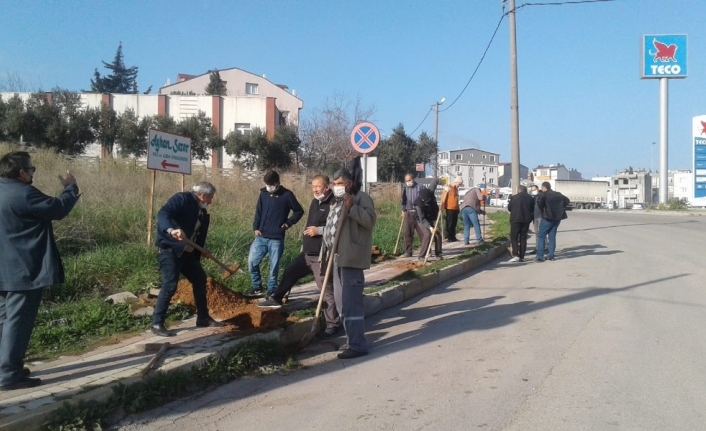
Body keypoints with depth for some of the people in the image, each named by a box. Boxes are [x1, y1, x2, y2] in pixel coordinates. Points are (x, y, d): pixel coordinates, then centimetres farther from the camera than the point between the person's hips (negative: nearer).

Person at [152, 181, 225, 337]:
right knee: (170, 285, -15)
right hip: (170, 249, -9)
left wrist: (201, 252, 18)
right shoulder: (182, 199, -13)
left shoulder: (202, 212, 13)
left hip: (188, 252, 10)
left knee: (200, 279, 14)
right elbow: (163, 214, -29)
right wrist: (171, 230, -46)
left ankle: (203, 318, 26)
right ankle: (157, 324, -4)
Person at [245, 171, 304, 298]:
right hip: (261, 237, 4)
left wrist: (288, 223, -5)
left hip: (277, 239, -4)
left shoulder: (287, 195, -5)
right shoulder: (263, 193, 6)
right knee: (252, 261, 1)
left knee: (274, 267, 3)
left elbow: (299, 211, 3)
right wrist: (255, 228, 2)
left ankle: (271, 291, 17)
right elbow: (258, 212, 12)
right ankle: (257, 288, 18)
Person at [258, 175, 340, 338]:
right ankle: (276, 299, 44)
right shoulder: (315, 202, 14)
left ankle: (332, 325, 5)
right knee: (290, 271, 23)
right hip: (307, 253, 10)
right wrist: (304, 244, 26)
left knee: (326, 290, -4)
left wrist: (319, 230, -25)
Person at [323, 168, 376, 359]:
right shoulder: (337, 201, 23)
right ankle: (353, 337, 26)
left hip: (351, 257, -10)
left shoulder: (361, 197, -4)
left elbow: (370, 220, -18)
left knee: (351, 302, -12)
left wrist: (351, 207, -25)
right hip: (338, 257, 10)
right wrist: (326, 253, 19)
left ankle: (358, 345, -7)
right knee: (341, 302, 15)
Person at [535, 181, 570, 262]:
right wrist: (560, 209, 15)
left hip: (547, 218, -6)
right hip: (557, 218, 6)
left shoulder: (544, 194, -7)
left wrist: (542, 211, -10)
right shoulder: (558, 194, 14)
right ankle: (551, 255, 14)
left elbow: (539, 202, -25)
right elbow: (567, 200, 21)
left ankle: (540, 256, -7)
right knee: (552, 236, 15)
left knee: (541, 237, -1)